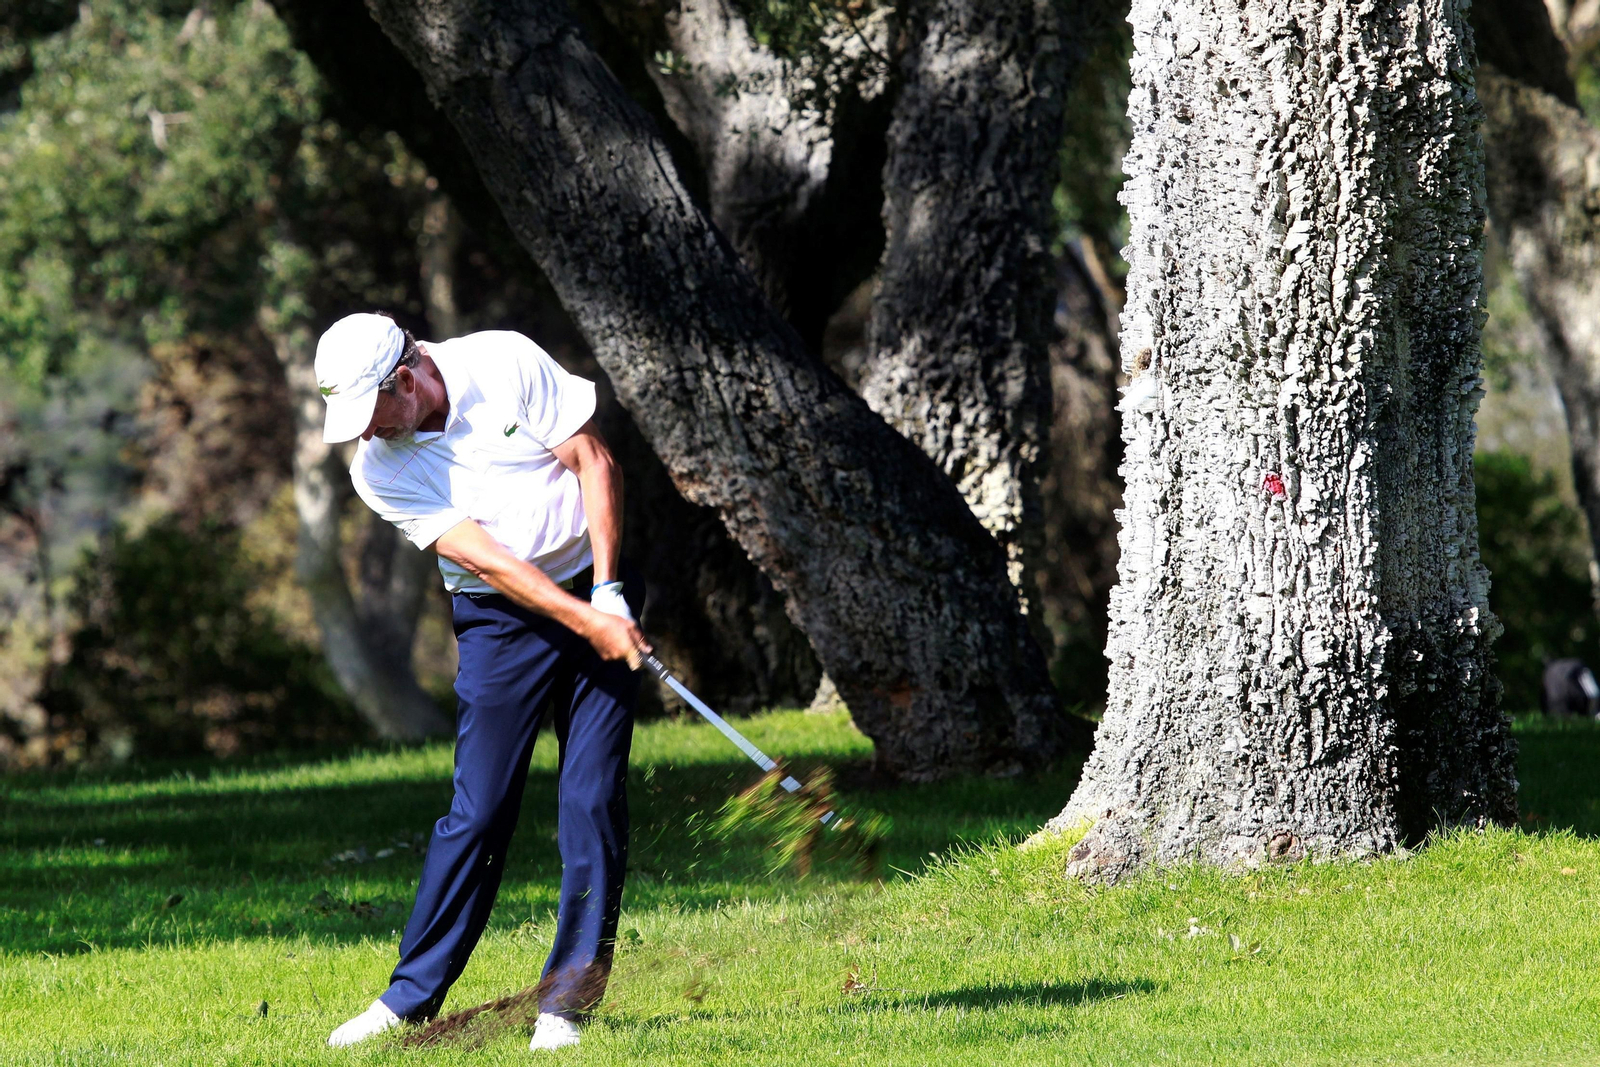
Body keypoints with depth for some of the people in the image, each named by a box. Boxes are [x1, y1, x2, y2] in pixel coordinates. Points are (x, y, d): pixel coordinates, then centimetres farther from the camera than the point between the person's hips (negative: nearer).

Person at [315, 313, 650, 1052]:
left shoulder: (506, 364, -12)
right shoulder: (378, 467, -11)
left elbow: (593, 460, -7)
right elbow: (481, 555, -16)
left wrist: (607, 592, -13)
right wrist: (586, 623, -21)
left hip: (596, 594, 0)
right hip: (501, 622, 0)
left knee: (594, 800, -6)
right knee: (479, 811, -6)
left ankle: (568, 999, -3)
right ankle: (411, 997, 3)